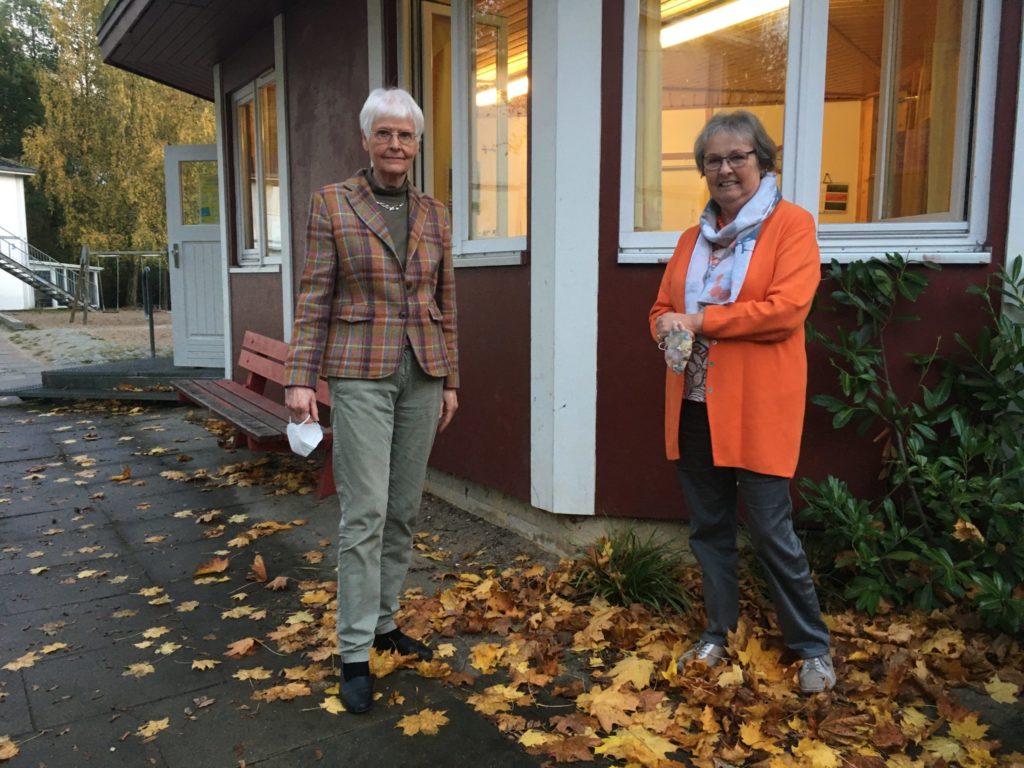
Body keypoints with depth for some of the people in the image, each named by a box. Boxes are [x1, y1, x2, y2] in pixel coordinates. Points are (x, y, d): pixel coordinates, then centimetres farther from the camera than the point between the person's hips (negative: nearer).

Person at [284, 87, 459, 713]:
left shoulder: (434, 214, 10)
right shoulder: (332, 204, 0)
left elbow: (445, 303, 12)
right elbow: (315, 298, -3)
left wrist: (450, 379, 10)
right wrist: (301, 377, -9)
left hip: (422, 373, 4)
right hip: (360, 372, -4)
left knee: (405, 509, 10)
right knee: (365, 511, -5)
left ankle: (384, 621, 27)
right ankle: (356, 652, 6)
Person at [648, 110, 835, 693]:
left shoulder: (791, 225, -4)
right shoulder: (694, 238, 15)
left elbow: (786, 309, -17)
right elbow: (663, 308, 16)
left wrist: (698, 320, -15)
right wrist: (670, 329, -9)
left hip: (758, 409, -5)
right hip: (696, 405, 6)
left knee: (773, 534, 2)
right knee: (709, 529, 15)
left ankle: (814, 649, 23)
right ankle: (719, 634, 33)